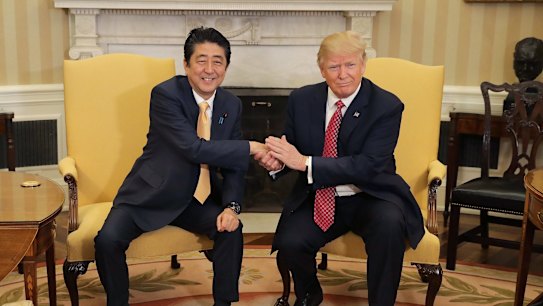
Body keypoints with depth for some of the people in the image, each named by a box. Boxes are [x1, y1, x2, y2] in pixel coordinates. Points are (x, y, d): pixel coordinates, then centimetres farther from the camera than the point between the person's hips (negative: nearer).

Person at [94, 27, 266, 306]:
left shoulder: (231, 105, 0)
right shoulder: (165, 94, -17)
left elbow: (233, 165, 2)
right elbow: (194, 148, -28)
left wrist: (231, 207, -16)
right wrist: (252, 147, -25)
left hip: (197, 198, 4)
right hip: (150, 195, -3)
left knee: (231, 230, -21)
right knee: (107, 240, -24)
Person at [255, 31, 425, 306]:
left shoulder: (387, 106, -10)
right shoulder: (301, 100, 1)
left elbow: (368, 166, -20)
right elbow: (292, 150, 10)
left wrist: (305, 163, -26)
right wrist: (277, 161, -17)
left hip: (369, 197, -2)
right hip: (318, 199, 3)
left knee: (390, 224, -34)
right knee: (289, 242, -23)